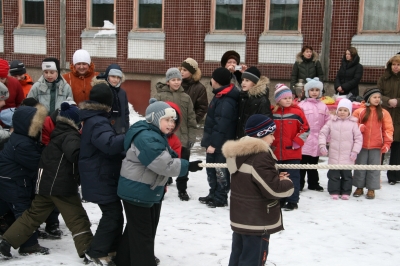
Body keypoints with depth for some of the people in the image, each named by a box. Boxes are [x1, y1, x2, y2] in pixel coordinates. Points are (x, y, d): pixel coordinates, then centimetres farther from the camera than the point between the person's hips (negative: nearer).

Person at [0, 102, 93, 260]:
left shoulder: (57, 134, 17)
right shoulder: (70, 136, -10)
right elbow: (75, 155, -29)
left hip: (45, 184, 9)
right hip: (62, 187, -8)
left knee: (33, 215, 16)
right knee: (78, 219, -3)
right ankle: (88, 251, -3)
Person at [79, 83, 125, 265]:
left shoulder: (92, 119, 13)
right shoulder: (97, 122, -22)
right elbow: (110, 144, -38)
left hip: (102, 177, 11)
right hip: (101, 179, -11)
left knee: (114, 213, 17)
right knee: (112, 214, -5)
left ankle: (111, 249, 27)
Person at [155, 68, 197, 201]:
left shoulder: (186, 97, 5)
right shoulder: (160, 96, -4)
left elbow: (191, 119, 6)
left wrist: (191, 136, 1)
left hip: (183, 138, 2)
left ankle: (182, 190, 26)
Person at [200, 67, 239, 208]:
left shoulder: (227, 101, -21)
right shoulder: (220, 96, 13)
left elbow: (221, 125, -26)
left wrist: (214, 143, -25)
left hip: (220, 144, -10)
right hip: (214, 141, 10)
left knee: (220, 170, 0)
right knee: (211, 169, 17)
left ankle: (221, 198, 11)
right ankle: (213, 194, 28)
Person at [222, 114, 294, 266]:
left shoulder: (239, 153, 8)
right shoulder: (260, 157, -22)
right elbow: (273, 189, -24)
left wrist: (277, 177, 7)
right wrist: (287, 183, -4)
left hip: (240, 218, 9)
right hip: (257, 221, -9)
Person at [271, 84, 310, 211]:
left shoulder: (297, 112, -6)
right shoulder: (273, 113, 3)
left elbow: (306, 129, -4)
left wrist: (297, 142, -9)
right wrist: (270, 144, 7)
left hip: (292, 153, -4)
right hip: (276, 152, 4)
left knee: (292, 177, 1)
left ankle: (292, 201, 9)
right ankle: (280, 200, 25)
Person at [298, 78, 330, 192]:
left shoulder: (323, 107, 6)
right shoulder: (302, 105, -5)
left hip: (316, 142, 3)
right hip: (304, 141, -3)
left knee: (313, 164, 17)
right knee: (302, 163, 4)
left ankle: (313, 183, 27)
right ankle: (299, 184, 12)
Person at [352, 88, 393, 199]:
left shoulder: (383, 113, 2)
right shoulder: (360, 111, 0)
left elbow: (388, 128, 3)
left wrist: (387, 143, -4)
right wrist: (359, 127, -15)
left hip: (376, 147, 0)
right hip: (361, 145, 0)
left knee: (374, 168, 5)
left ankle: (371, 189, 15)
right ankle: (359, 187, 22)